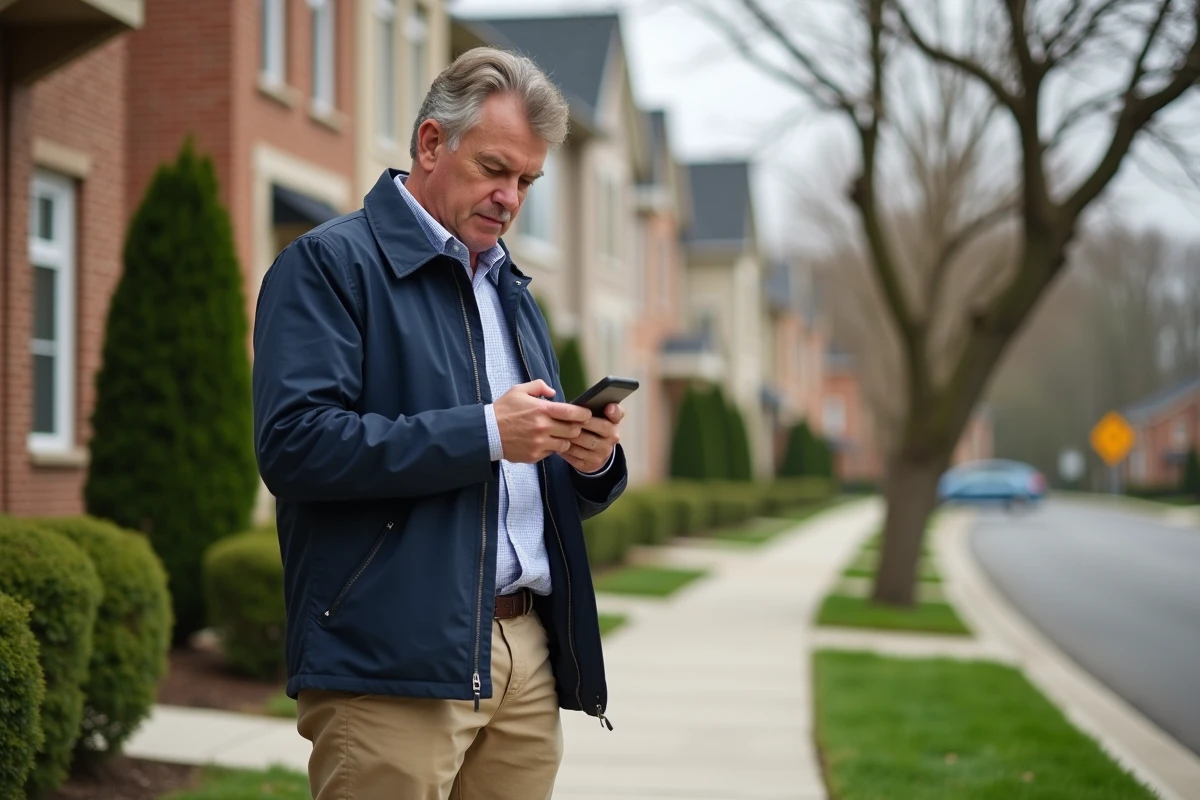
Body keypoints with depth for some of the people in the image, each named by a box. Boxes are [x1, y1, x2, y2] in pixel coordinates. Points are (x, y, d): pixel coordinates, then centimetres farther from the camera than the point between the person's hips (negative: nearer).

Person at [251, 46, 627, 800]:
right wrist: (485, 432, -18)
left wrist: (592, 461, 1)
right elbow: (294, 444, -16)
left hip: (528, 654, 7)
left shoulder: (513, 291, 21)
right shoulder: (329, 264, -2)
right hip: (393, 661, -7)